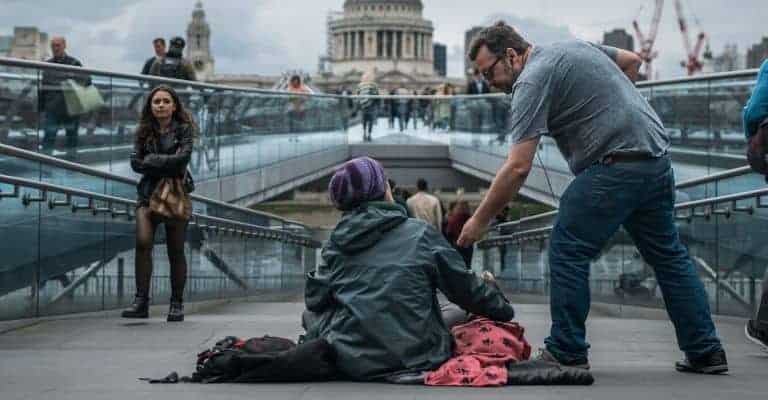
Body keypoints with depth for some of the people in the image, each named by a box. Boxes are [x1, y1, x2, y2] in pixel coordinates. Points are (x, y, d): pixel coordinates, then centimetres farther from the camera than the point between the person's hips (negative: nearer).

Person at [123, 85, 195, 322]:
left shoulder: (184, 129, 3)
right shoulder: (144, 131, 9)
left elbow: (183, 156, -14)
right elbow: (136, 162, -1)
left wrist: (152, 160, -11)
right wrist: (167, 166, -10)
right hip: (148, 193, 1)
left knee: (176, 251, 2)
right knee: (143, 242, -18)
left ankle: (177, 304, 12)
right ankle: (141, 300, -19)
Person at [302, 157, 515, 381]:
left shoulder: (335, 241, 3)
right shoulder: (420, 234, -1)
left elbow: (316, 300, 3)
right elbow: (465, 288, 4)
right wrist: (504, 310, 20)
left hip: (349, 363, 1)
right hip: (414, 357, -1)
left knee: (311, 316, 27)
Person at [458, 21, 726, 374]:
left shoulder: (532, 80, -9)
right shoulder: (574, 46, 18)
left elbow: (518, 167, -15)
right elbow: (631, 60, 29)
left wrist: (480, 220, -9)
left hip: (616, 166, -9)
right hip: (658, 156, 9)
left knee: (568, 250, -1)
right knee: (668, 255, 15)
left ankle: (567, 352, 4)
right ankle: (706, 352, 18)